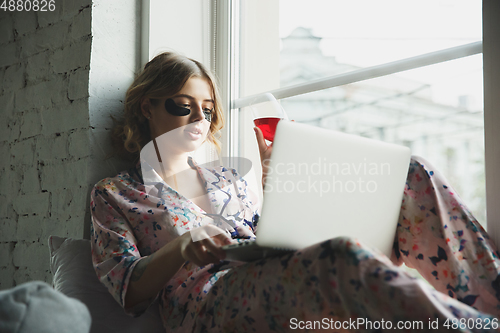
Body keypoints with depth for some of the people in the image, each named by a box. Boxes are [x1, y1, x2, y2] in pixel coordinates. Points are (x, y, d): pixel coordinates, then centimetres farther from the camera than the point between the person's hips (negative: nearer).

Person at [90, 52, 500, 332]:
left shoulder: (227, 178, 29)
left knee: (411, 174, -12)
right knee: (339, 256, -42)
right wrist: (182, 247, -15)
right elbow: (128, 291, 3)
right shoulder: (112, 194, 17)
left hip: (273, 278, 6)